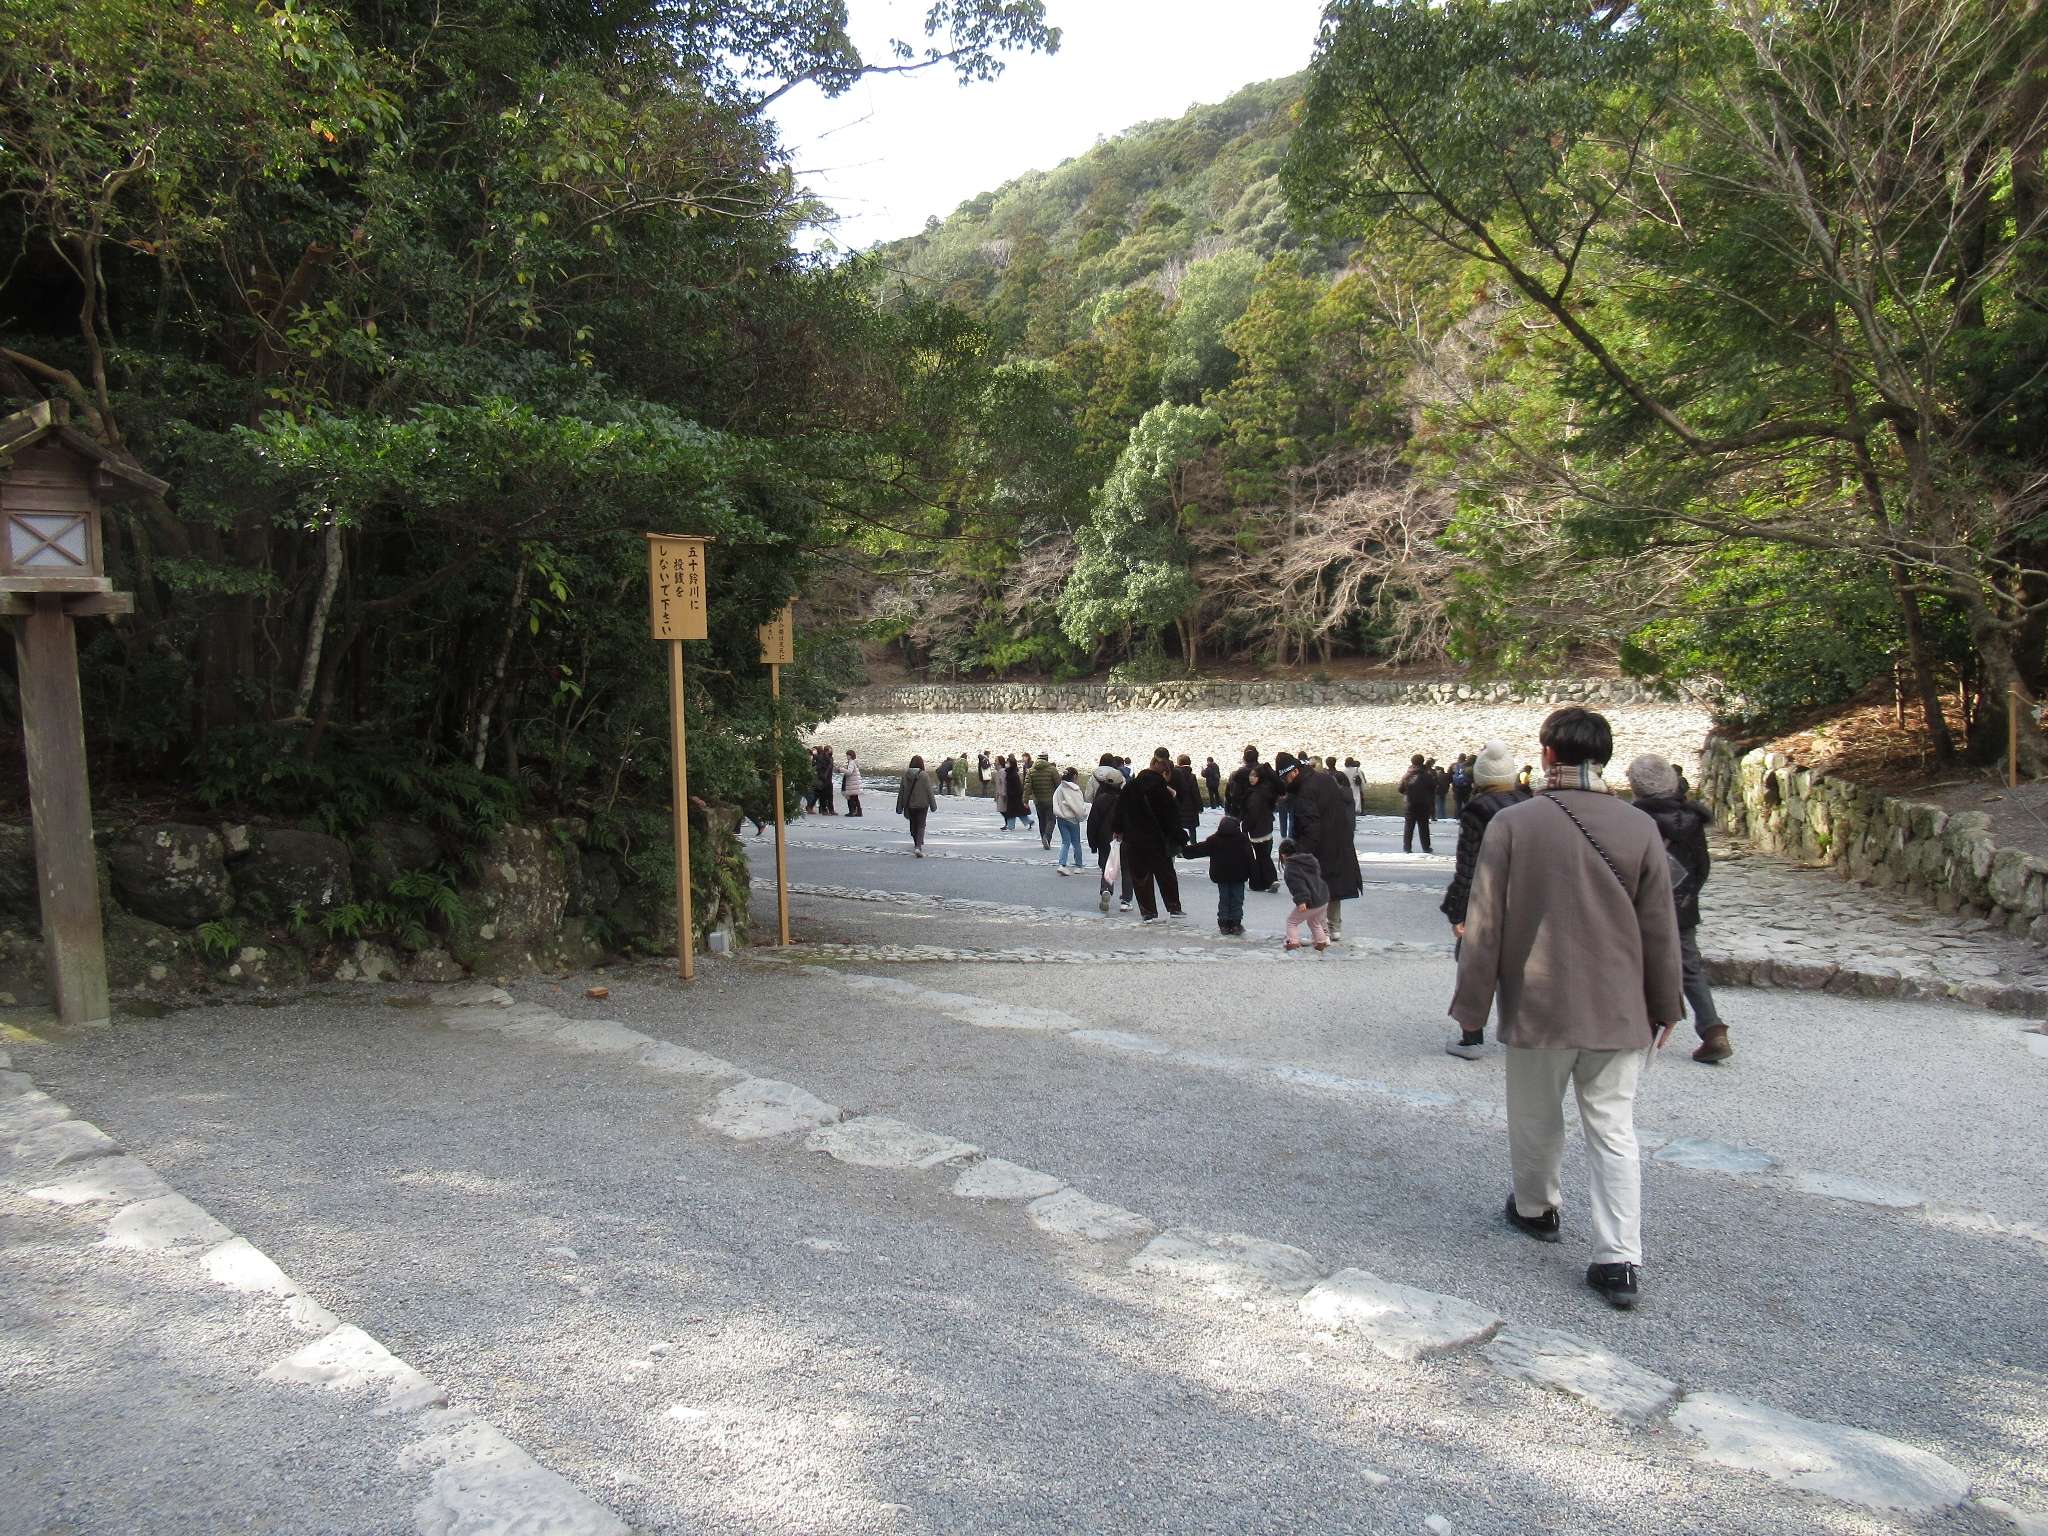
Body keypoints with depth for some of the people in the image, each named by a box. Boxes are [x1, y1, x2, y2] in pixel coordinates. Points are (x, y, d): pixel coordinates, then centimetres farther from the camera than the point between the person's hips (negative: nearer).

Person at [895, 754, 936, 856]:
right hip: (922, 804, -3)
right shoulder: (924, 775, -14)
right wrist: (933, 804, 1)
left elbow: (901, 791, 1)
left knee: (913, 824, 19)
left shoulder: (905, 775, -4)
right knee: (921, 825, 2)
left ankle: (917, 844, 35)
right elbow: (929, 791, -10)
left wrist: (899, 807, 8)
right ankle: (918, 847, -14)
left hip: (909, 804, 3)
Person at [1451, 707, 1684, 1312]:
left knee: (1536, 1120, 18)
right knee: (1614, 1132, 8)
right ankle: (1619, 1260, 5)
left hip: (1537, 1007, -1)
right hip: (1619, 1012, 2)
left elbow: (1484, 925, -8)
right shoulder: (1639, 827, -4)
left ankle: (1535, 1211, 39)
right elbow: (1661, 929, 2)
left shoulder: (1512, 824, -10)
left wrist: (1471, 1005, 1)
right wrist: (1665, 1006, 14)